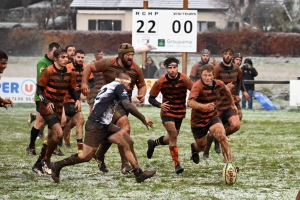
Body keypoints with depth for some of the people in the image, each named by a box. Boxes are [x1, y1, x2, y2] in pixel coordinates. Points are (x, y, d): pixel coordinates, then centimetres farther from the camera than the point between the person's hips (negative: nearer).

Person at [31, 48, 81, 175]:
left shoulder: (68, 73, 4)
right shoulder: (48, 71, -13)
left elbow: (71, 89, 15)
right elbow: (39, 89, -11)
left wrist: (77, 100, -4)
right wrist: (47, 102, -25)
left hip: (58, 108, 7)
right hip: (47, 107, -7)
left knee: (52, 137, 8)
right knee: (58, 133, -21)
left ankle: (38, 165, 23)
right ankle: (46, 161, -4)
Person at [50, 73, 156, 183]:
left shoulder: (108, 86, 20)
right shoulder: (119, 86, -8)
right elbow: (128, 106, -18)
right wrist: (143, 119, -12)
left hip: (105, 125, 10)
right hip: (95, 125, -10)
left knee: (128, 142, -1)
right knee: (86, 156, -5)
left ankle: (138, 173, -2)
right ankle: (57, 166, 11)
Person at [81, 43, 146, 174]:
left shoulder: (136, 69, 1)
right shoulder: (109, 64, -9)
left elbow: (142, 85, 15)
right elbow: (89, 68, 1)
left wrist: (141, 95, -5)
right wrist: (84, 83, -10)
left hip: (125, 103, 5)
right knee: (125, 127, -25)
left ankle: (99, 155, 44)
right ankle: (125, 164, -23)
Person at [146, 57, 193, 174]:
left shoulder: (184, 79, -13)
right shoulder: (161, 82, -13)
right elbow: (151, 98, -6)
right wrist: (160, 105, -25)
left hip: (180, 112, 3)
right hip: (167, 112, -3)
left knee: (172, 138, 15)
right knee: (173, 134, -22)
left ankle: (153, 143, 46)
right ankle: (177, 165, -18)